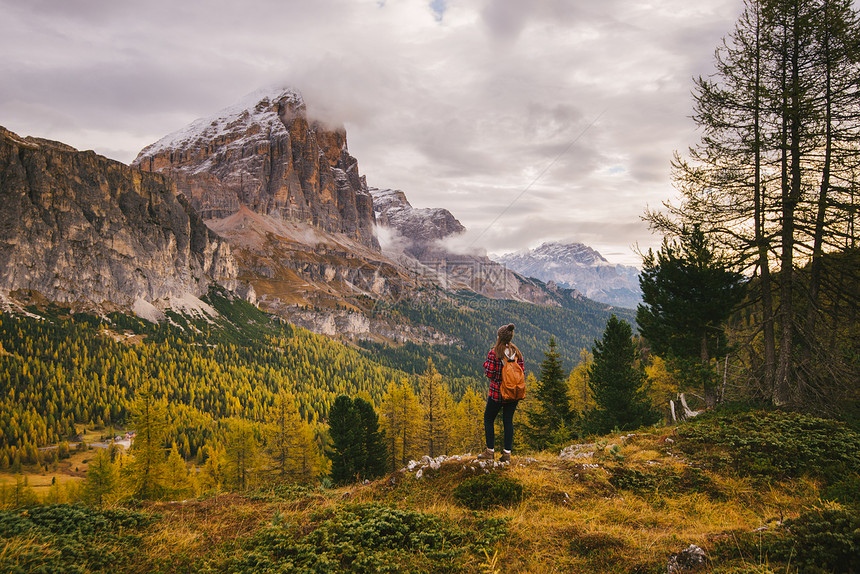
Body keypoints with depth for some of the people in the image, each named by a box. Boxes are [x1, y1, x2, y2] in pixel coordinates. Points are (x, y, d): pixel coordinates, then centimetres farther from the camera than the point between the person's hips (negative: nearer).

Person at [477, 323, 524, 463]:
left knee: (488, 419, 11)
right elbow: (522, 371, 2)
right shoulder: (517, 352, 0)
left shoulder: (494, 353, -13)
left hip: (497, 393, -4)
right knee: (508, 421, 11)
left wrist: (486, 363, 4)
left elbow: (490, 374, -14)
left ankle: (490, 451, 9)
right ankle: (507, 453, 10)